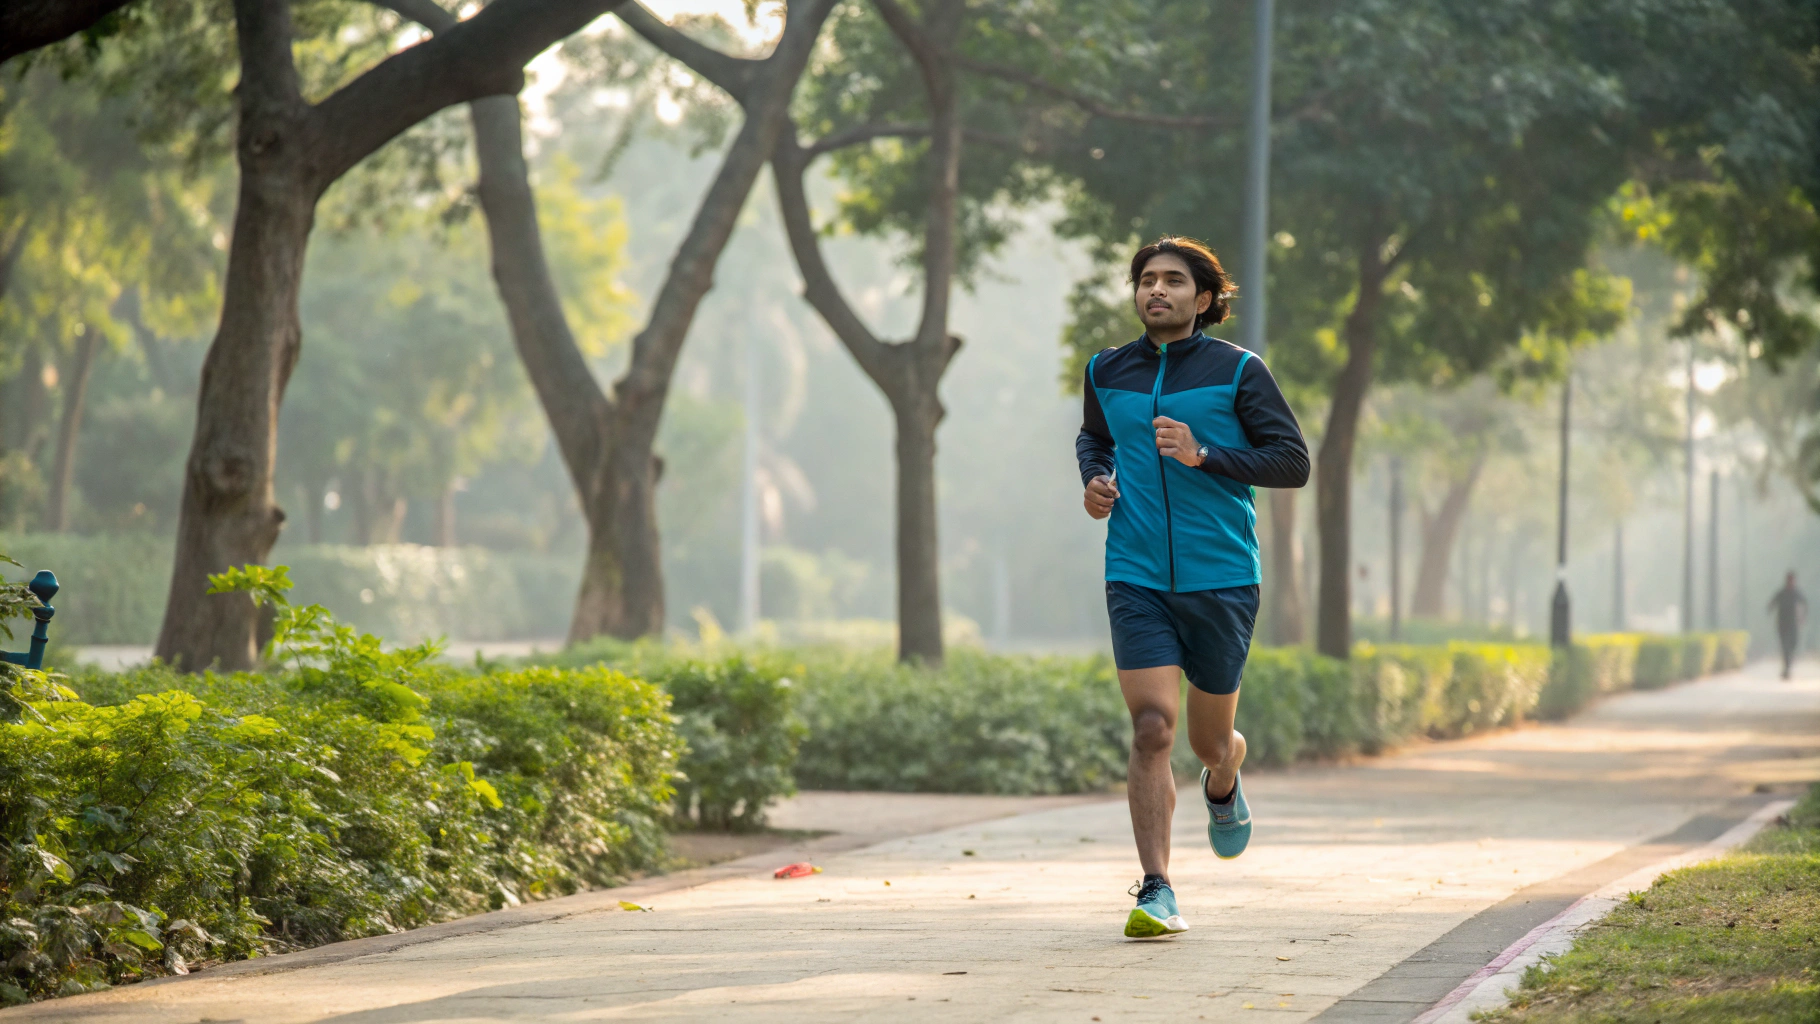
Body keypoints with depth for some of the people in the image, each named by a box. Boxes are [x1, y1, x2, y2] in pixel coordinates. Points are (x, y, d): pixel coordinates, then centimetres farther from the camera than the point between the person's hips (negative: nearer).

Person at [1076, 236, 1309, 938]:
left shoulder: (1237, 371, -2)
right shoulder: (1107, 373, 8)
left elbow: (1294, 461, -3)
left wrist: (1202, 455, -14)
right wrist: (1094, 479, 7)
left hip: (1221, 582, -1)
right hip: (1137, 581, 1)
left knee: (1210, 739, 11)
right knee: (1152, 728, -14)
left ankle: (1223, 787, 49)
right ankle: (1156, 893, -13)